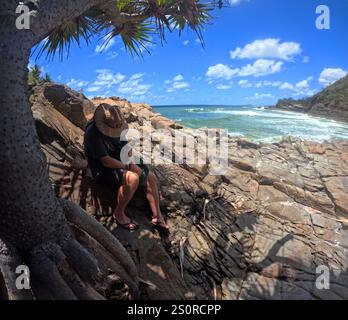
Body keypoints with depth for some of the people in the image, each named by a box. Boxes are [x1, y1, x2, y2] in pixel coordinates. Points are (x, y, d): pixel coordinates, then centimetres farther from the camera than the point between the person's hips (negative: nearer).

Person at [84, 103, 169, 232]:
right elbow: (106, 161, -27)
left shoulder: (116, 127, 1)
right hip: (103, 170, -8)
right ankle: (119, 214, -13)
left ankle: (157, 217, 3)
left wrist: (130, 162, -5)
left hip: (120, 164, 9)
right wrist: (128, 166, -20)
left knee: (151, 177, -3)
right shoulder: (93, 133, -24)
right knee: (132, 178, -35)